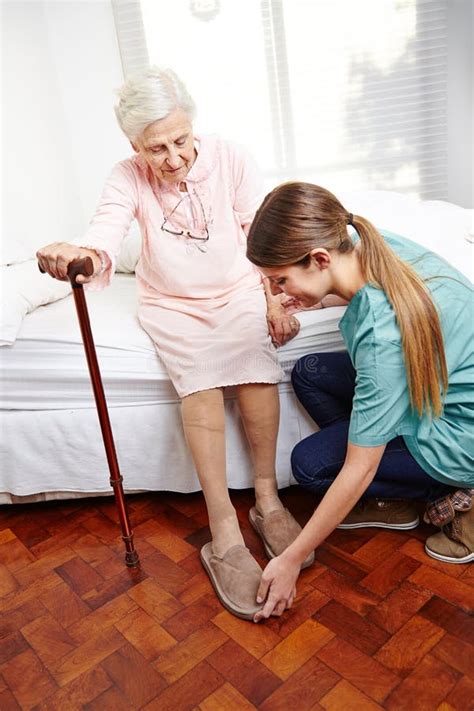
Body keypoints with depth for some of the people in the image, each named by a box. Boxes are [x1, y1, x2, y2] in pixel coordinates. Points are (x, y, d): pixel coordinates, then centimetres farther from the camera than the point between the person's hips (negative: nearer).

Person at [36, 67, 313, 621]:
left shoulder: (229, 159, -7)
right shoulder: (128, 178, -10)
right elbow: (106, 229, -29)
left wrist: (276, 299, -17)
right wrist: (82, 254, -53)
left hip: (238, 290, 1)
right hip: (171, 304, -1)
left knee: (254, 360, -30)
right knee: (200, 372, -31)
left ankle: (267, 500, -16)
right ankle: (224, 531, -27)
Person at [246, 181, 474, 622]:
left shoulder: (382, 333, -36)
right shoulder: (379, 245, -14)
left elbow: (359, 469, -28)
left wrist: (291, 560, -18)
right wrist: (316, 298, -2)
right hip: (438, 384, 9)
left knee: (310, 463, -8)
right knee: (309, 374, 1)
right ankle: (393, 502, 8)